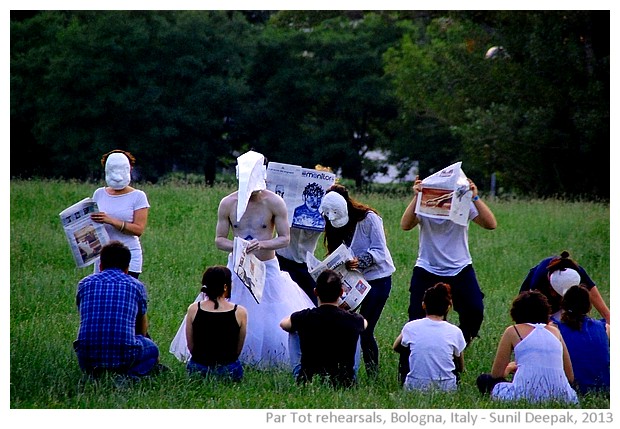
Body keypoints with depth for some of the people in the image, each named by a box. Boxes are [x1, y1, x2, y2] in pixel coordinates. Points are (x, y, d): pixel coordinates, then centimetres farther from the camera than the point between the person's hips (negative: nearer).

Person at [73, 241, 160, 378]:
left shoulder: (84, 284, 13)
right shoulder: (136, 285, 12)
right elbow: (142, 330, 26)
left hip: (88, 360, 1)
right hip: (123, 358, -1)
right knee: (151, 349, 32)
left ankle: (96, 375, 6)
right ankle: (131, 375, 2)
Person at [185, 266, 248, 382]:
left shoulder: (193, 309, -5)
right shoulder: (240, 312, -10)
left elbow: (190, 346, 5)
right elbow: (238, 350, 2)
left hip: (197, 368, 1)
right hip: (228, 371, -1)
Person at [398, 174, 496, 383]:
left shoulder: (464, 204, -8)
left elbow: (491, 224, -21)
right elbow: (405, 225, -27)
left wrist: (475, 198, -31)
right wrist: (416, 197, -35)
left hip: (460, 271, 1)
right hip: (427, 271, -1)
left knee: (474, 312, -16)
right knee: (416, 321, -5)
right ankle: (405, 373, 4)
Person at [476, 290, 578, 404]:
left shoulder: (512, 331, 10)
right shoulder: (555, 331, 19)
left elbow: (496, 374, 13)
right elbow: (570, 377, 20)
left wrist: (509, 368, 36)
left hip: (526, 395, -4)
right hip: (560, 398, 4)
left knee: (483, 379, 19)